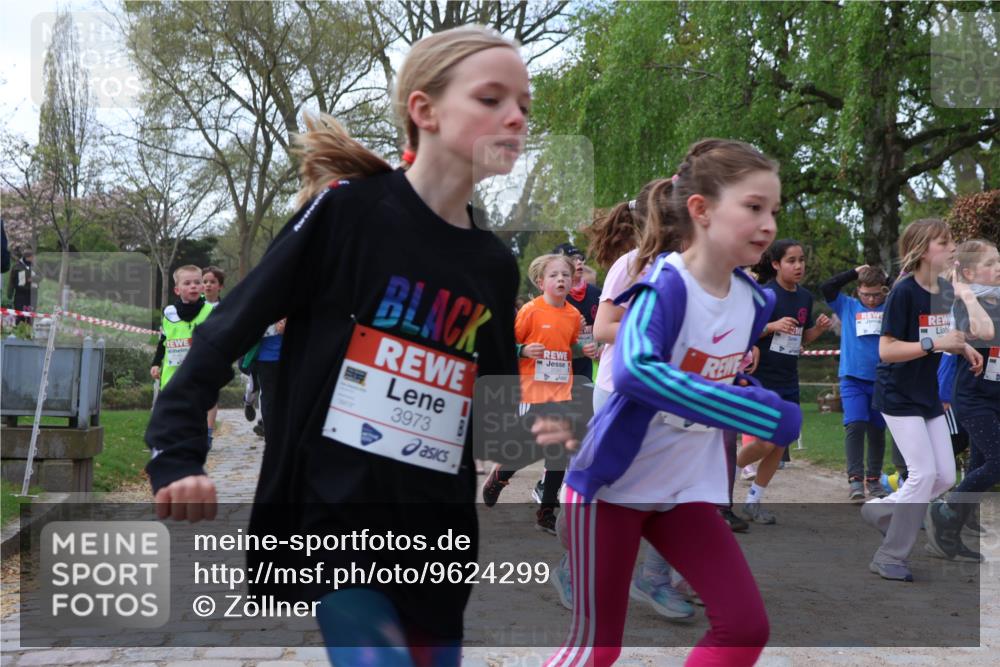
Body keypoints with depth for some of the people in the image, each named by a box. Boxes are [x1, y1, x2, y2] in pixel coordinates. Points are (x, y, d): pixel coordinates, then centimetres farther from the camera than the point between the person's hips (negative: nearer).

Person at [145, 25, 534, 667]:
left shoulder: (495, 264, 6)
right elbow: (232, 327, -8)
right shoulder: (347, 209, -9)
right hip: (331, 517, -5)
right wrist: (177, 456, -16)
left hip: (437, 534, 6)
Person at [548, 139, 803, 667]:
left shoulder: (754, 300, -1)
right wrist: (765, 414, -42)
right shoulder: (666, 285, -22)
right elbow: (635, 370, -42)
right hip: (613, 481, -6)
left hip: (687, 487, 6)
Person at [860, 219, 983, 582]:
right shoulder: (904, 291, -19)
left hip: (929, 395, 8)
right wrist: (933, 343, -30)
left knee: (945, 476, 7)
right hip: (899, 397, -8)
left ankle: (880, 509, 28)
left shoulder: (945, 289, 4)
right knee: (924, 473, -10)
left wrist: (963, 347, 1)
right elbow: (886, 349, -23)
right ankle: (889, 558, 4)